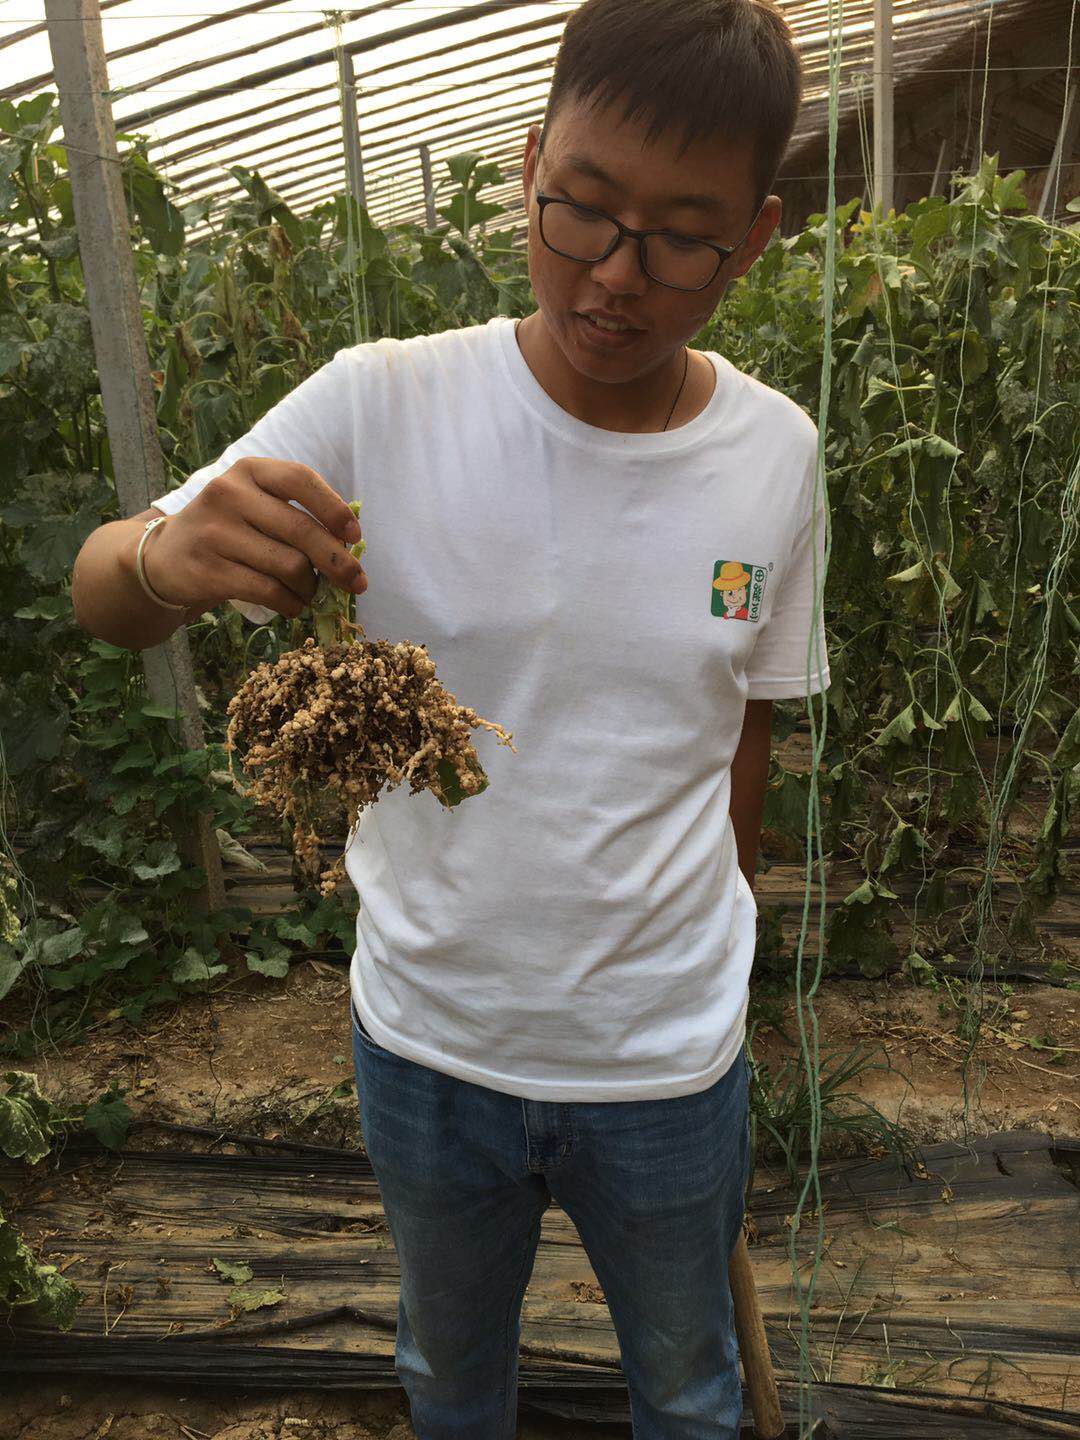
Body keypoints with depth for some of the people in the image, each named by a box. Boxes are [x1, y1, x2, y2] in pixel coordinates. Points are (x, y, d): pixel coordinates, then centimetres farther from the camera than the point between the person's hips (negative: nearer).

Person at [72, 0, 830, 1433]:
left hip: (666, 1055, 1)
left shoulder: (777, 456, -10)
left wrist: (701, 975, 10)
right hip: (425, 1036, 0)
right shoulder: (384, 407, -17)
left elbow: (743, 731, 2)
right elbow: (103, 594, -13)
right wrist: (164, 558, -38)